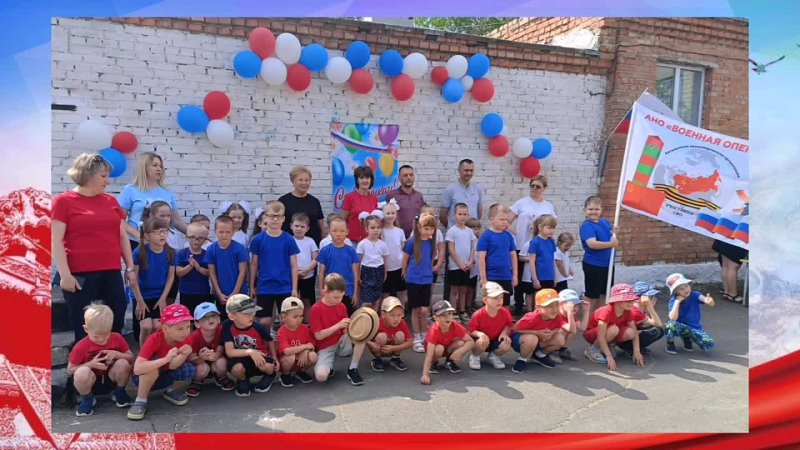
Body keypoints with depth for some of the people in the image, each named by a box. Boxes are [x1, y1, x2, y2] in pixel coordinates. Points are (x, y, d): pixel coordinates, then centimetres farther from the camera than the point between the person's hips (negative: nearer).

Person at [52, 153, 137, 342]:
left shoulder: (111, 201, 13)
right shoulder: (63, 201, -1)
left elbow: (123, 237, 16)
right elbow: (56, 241, -6)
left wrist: (130, 268, 12)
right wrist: (65, 274, -13)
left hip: (111, 273, 5)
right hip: (80, 276, -4)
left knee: (116, 324, 8)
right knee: (83, 329, 3)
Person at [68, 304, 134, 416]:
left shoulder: (117, 338, -9)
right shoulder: (81, 347, -16)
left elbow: (131, 358, -3)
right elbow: (70, 370, -9)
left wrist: (117, 354, -23)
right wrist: (91, 364, -24)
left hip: (111, 380, 2)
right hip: (91, 384, -2)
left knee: (123, 363, -28)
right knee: (82, 372, -35)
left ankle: (119, 393, 1)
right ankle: (87, 400, -4)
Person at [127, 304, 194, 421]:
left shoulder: (183, 339, -17)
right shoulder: (154, 339, -29)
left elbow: (172, 366, -25)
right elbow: (137, 369, -40)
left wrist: (184, 354, -45)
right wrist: (166, 359, -49)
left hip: (165, 377, 4)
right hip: (145, 377, -4)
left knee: (189, 369, -25)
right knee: (153, 365, -37)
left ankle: (171, 391, 6)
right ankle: (140, 401, -16)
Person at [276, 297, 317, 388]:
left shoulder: (305, 328, -5)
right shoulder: (282, 332, -22)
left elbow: (311, 345, -3)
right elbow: (287, 351, -36)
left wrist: (305, 352, -25)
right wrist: (304, 347, -27)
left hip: (301, 360, 4)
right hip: (284, 362, -4)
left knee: (313, 356, -25)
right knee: (291, 357, -37)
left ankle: (301, 372, 8)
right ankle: (285, 375, -3)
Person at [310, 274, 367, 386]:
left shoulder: (342, 307, 1)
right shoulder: (316, 309, -14)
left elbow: (345, 331, 3)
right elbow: (318, 335, -17)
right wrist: (338, 325, -24)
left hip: (341, 343, 5)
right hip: (325, 348, -5)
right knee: (321, 376, -32)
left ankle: (353, 369, -9)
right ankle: (329, 368, 8)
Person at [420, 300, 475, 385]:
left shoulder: (456, 326, -26)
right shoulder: (434, 330, -35)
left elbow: (471, 341, -23)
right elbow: (429, 354, -42)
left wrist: (460, 351, -43)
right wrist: (425, 374, -53)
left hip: (449, 348, 3)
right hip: (436, 348, -3)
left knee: (461, 343, -26)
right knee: (439, 348, -37)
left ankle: (450, 362, 3)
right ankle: (433, 363, -3)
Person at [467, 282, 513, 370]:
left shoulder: (505, 313, -14)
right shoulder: (478, 315, -23)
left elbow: (509, 326, 3)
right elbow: (470, 331, -15)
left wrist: (505, 333, -18)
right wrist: (479, 334, -35)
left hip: (496, 341, 3)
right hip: (483, 341, -3)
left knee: (506, 345, -28)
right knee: (482, 342, -38)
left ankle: (493, 356, 9)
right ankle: (474, 357, -1)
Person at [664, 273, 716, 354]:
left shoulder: (694, 295, -10)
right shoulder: (674, 300, -12)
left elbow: (702, 298, -35)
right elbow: (673, 318, -27)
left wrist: (707, 300, -60)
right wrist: (677, 301, -26)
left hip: (695, 328, 2)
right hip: (682, 327, -2)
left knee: (709, 345, -23)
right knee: (671, 324, -36)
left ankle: (687, 338, 9)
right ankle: (670, 344, -3)